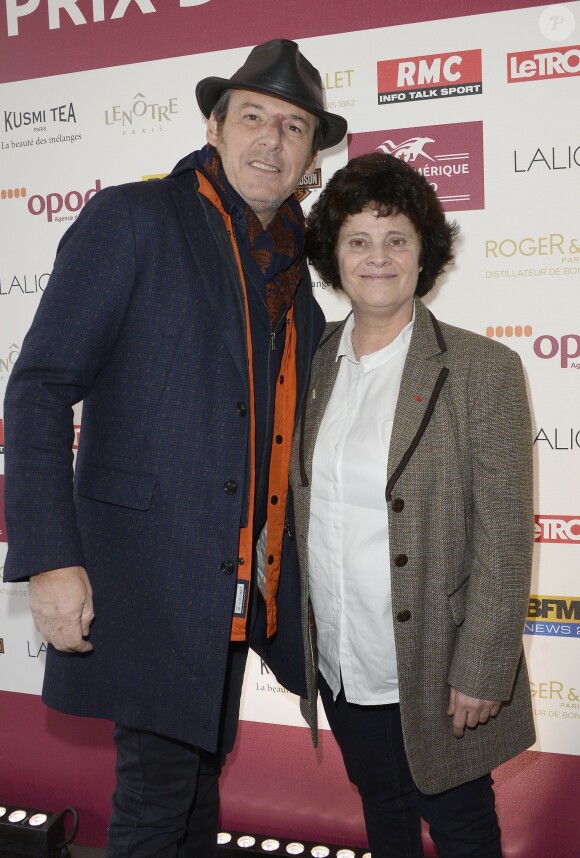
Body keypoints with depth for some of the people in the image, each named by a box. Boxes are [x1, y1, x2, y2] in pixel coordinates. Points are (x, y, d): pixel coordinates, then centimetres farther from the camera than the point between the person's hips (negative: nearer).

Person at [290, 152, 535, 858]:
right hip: (341, 668, 4)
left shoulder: (483, 370, -13)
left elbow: (504, 537, -13)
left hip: (433, 670, -4)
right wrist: (294, 632, 9)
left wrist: (481, 670, -15)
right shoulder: (311, 365, 1)